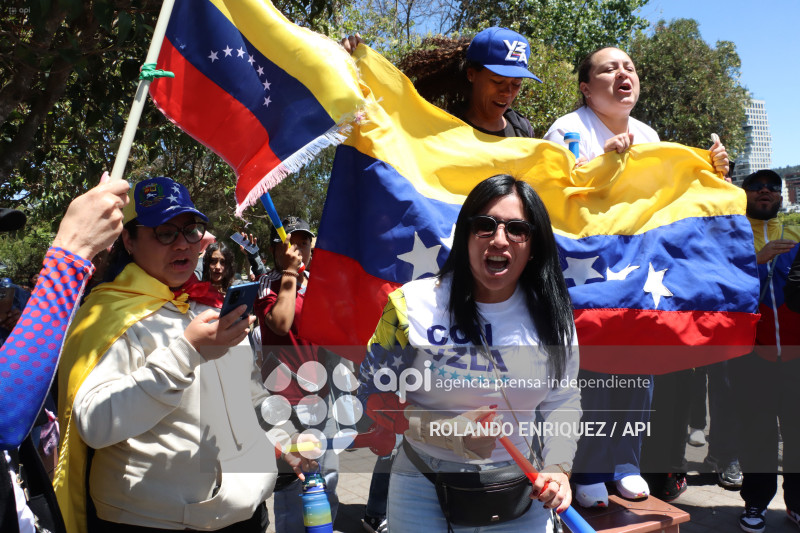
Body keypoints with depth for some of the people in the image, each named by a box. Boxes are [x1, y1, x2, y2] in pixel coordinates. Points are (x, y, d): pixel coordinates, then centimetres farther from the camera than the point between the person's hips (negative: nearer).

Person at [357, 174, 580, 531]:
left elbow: (563, 401, 7)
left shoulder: (551, 317, -5)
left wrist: (557, 467, -8)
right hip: (423, 492, -2)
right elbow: (373, 393, -9)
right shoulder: (413, 305, -14)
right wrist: (447, 432, -22)